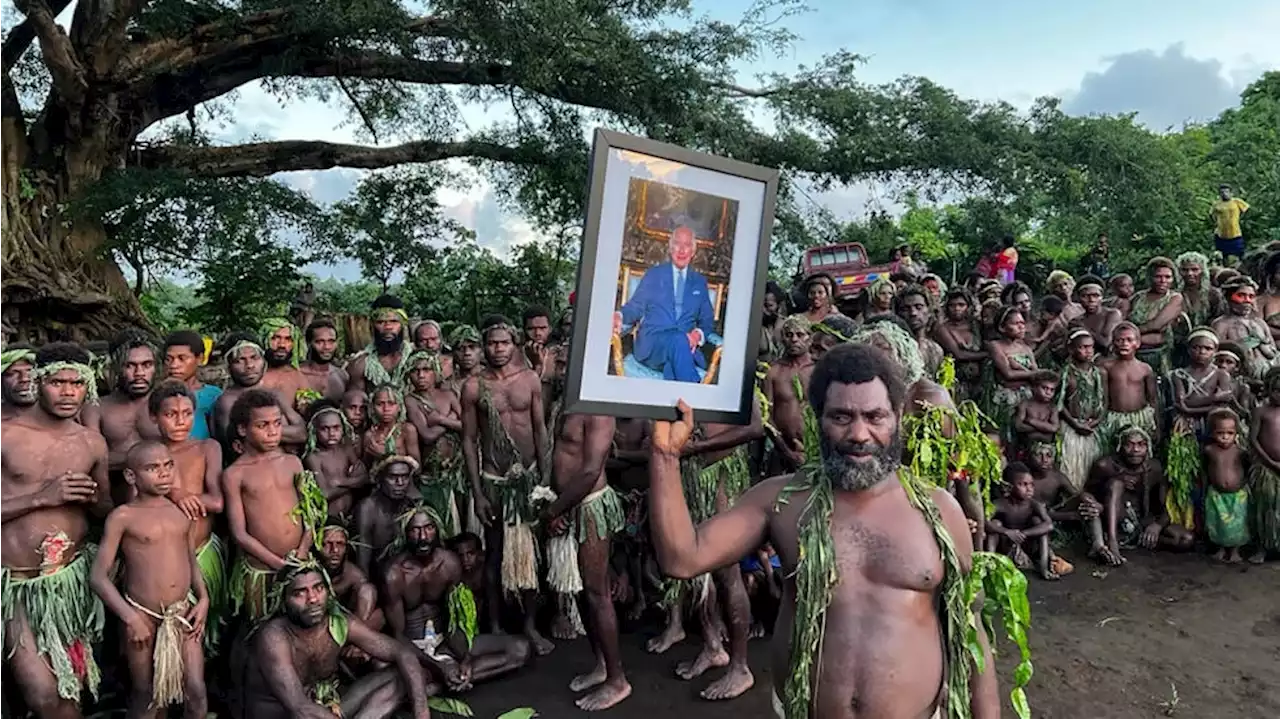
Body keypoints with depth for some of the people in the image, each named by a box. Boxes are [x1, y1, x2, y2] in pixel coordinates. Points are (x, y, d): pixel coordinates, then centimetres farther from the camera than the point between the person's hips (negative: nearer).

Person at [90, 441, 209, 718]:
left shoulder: (181, 509, 5)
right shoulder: (123, 516, -9)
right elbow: (98, 576, -10)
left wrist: (203, 598, 4)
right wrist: (129, 617, -15)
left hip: (183, 612, 3)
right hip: (142, 615, -3)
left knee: (197, 692, 2)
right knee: (145, 696, 11)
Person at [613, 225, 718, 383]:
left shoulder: (700, 282, 21)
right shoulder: (653, 274, 17)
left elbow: (707, 321, 19)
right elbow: (635, 306, 11)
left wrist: (698, 334, -5)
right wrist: (619, 316, -14)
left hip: (686, 345, 1)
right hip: (651, 343, -1)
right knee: (678, 340, -37)